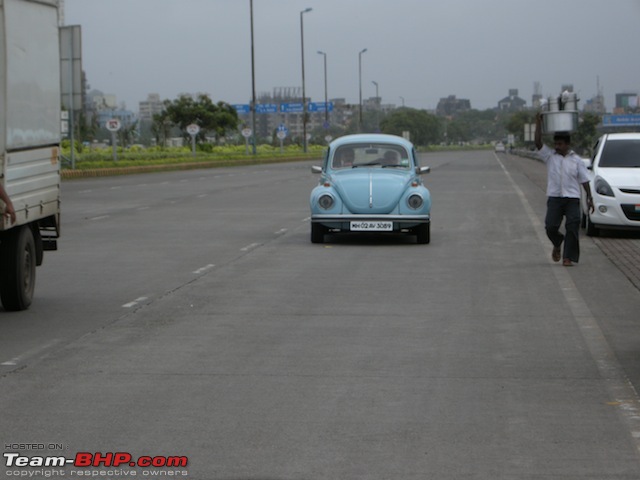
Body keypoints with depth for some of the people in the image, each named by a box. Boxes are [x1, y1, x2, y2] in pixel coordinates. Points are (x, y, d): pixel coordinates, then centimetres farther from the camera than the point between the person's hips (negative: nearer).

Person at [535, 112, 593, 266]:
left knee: (572, 227, -10)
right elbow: (538, 143, -3)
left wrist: (589, 198, 2)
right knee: (550, 226, -9)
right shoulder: (550, 156, 9)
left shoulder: (576, 160, 7)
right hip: (554, 197, 1)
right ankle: (557, 245, 22)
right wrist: (538, 124, -8)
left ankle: (568, 257, -7)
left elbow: (584, 180, 8)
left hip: (572, 198, -1)